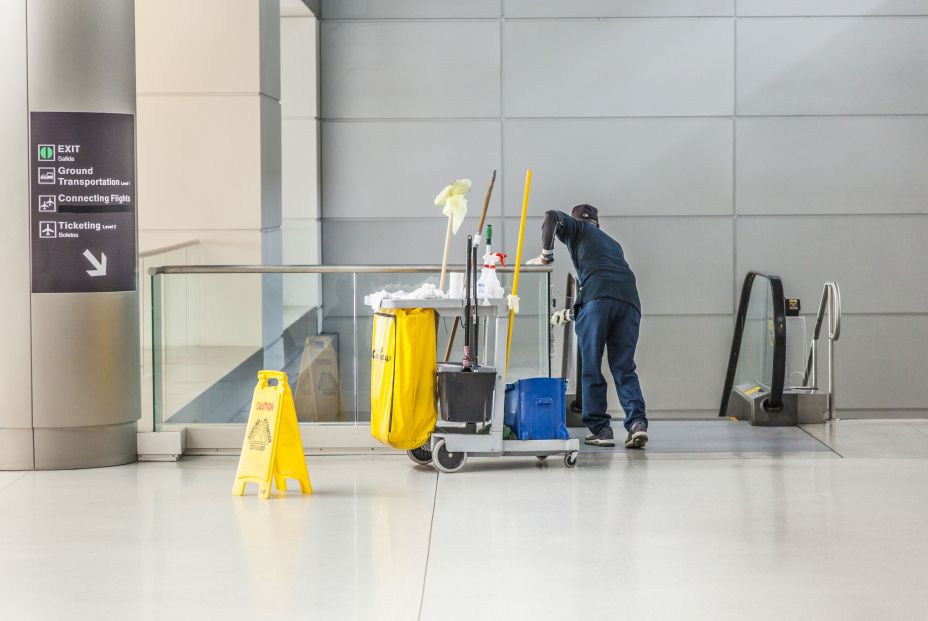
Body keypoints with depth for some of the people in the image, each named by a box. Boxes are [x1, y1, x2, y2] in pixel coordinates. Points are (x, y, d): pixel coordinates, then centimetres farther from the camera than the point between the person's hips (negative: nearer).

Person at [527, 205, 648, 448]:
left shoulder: (578, 228, 24)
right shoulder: (613, 244, 38)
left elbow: (552, 217, 3)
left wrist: (546, 255, 13)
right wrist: (571, 312, 40)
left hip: (598, 298, -5)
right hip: (629, 300, 5)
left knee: (591, 367, 3)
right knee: (624, 368, 7)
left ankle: (600, 429, 1)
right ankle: (637, 422, -10)